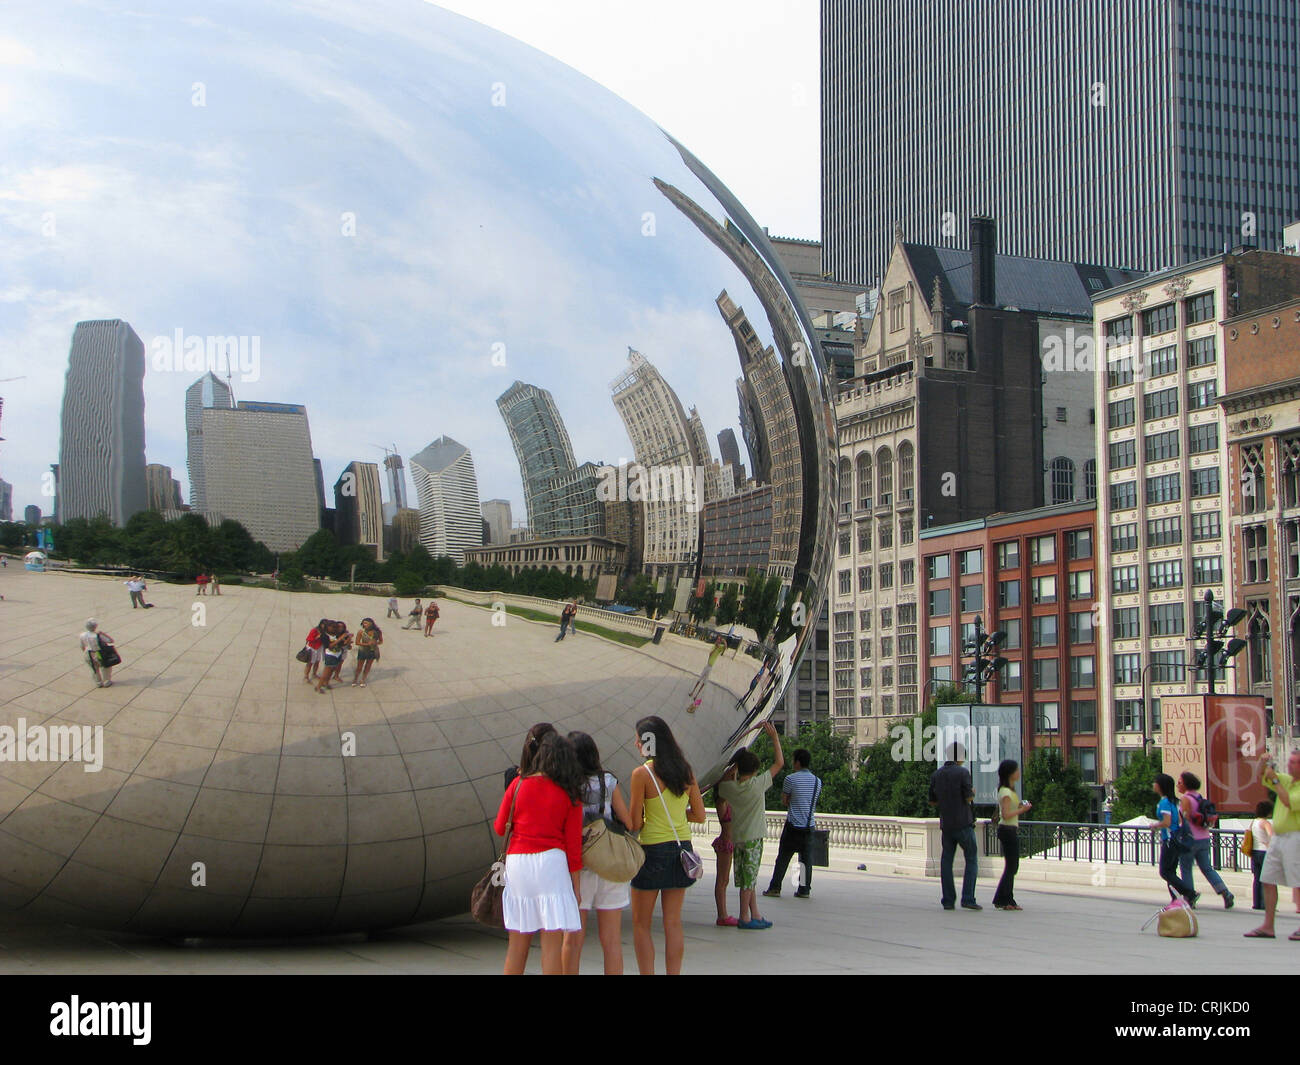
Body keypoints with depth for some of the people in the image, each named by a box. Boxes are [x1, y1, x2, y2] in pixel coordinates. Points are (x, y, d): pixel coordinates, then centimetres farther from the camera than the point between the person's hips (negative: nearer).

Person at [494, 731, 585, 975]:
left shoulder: (518, 785, 4)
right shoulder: (570, 795, 1)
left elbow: (500, 827, 10)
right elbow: (573, 843, 0)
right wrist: (576, 885, 5)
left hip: (516, 862, 2)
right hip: (551, 862, -2)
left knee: (517, 943, 11)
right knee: (552, 943, -2)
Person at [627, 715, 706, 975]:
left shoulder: (642, 774, -13)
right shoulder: (686, 771, 3)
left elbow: (635, 824, -11)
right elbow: (700, 816, 6)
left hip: (653, 850, -5)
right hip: (682, 848, 5)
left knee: (641, 924, 7)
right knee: (673, 924, 10)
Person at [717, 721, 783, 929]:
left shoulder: (730, 787, -2)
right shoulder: (758, 784, -13)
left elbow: (721, 783, 24)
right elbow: (779, 763, -7)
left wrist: (734, 765, 18)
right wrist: (774, 737, -2)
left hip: (737, 836, 5)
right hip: (753, 836, -5)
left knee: (748, 877, 11)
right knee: (749, 877, -2)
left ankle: (755, 915, 16)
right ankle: (745, 918, 1)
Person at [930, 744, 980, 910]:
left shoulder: (936, 775, 9)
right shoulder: (963, 772, -8)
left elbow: (932, 801, 13)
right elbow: (969, 797, -12)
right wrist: (972, 792, 9)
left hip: (946, 824, 5)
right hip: (963, 823, -5)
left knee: (946, 861, 7)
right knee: (972, 859, 2)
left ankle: (948, 900, 3)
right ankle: (968, 898, -7)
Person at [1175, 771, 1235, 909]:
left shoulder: (1185, 799, -13)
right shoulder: (1201, 797, 12)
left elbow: (1186, 820, -18)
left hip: (1191, 839, -8)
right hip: (1204, 839, 8)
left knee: (1185, 869, 4)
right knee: (1207, 869, 10)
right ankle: (1226, 893, -5)